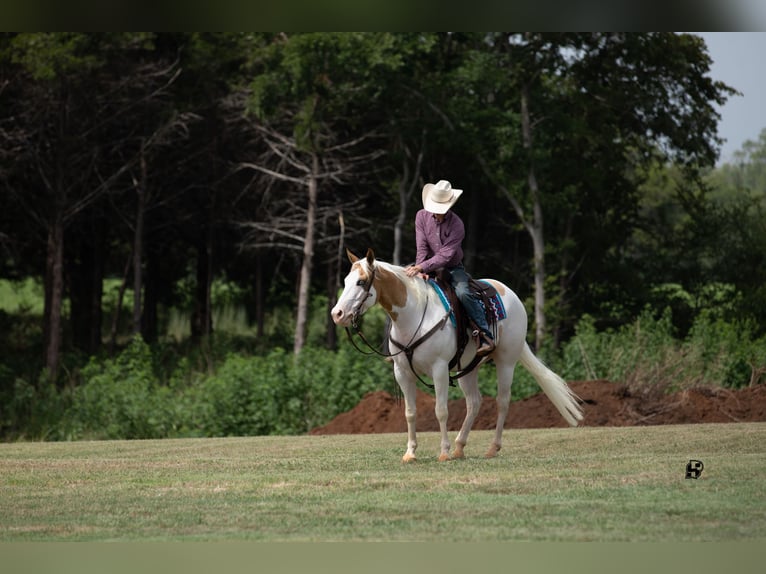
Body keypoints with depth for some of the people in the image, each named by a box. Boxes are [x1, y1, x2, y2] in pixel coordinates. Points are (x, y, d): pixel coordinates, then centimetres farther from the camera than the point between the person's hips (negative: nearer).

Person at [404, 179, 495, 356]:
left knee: (463, 293, -33)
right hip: (428, 267, 4)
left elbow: (445, 255, -25)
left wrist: (421, 267, -36)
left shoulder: (456, 225, -18)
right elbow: (422, 248, -9)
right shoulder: (422, 216, -5)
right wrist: (419, 271, -24)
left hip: (452, 268, -4)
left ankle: (486, 336, -28)